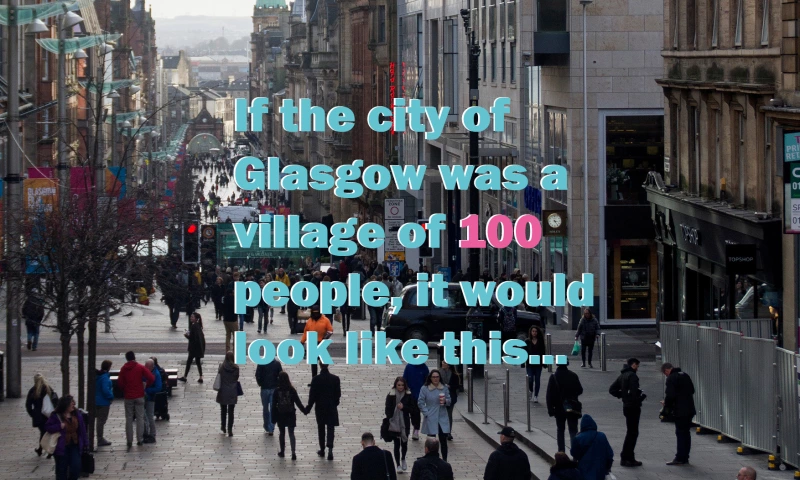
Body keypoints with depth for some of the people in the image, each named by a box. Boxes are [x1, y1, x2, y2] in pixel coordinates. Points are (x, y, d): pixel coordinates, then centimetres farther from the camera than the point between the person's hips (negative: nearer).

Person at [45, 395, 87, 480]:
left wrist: (85, 444, 8)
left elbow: (82, 430, 9)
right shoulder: (56, 416, -9)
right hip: (62, 447, -3)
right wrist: (59, 426, -22)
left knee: (76, 467, -5)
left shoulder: (77, 415, 4)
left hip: (74, 445, 3)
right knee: (62, 470, 3)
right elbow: (47, 427, -8)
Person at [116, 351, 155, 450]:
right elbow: (151, 378, -12)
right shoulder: (140, 367, -4)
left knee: (129, 419, 6)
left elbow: (120, 383, -3)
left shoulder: (123, 369, 0)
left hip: (128, 397, 1)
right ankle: (140, 440, 2)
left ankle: (129, 441, 4)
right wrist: (146, 385, 5)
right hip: (139, 396, -1)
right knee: (140, 418, 5)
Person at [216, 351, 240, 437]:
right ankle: (230, 430, -2)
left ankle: (223, 427, 30)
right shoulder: (236, 368, -8)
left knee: (223, 410, 19)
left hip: (223, 392, 0)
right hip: (233, 392, 0)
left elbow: (218, 379, -5)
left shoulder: (222, 367, -9)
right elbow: (237, 378, 1)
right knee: (231, 411, 3)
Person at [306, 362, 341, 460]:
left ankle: (322, 449, 23)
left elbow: (312, 395, -9)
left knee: (321, 428, 15)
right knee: (331, 428, 1)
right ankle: (330, 449, -16)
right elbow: (338, 394, 1)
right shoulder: (335, 379, -7)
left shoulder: (316, 379, -12)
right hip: (332, 407, 0)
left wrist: (308, 407, 1)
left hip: (320, 407, 0)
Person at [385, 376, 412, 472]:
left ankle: (403, 460, 36)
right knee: (397, 444, 2)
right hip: (394, 423, -1)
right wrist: (389, 420, -17)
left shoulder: (408, 395, -1)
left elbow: (412, 408, 2)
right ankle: (398, 465, 10)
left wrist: (403, 407, -16)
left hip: (405, 423, 1)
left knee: (404, 443, 9)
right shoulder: (391, 395, -5)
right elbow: (387, 409, -5)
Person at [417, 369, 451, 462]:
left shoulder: (444, 388, 6)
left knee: (443, 440, 0)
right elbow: (420, 402, 0)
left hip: (443, 419, 2)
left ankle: (445, 460, 6)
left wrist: (445, 401, -12)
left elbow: (449, 401, 11)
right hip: (431, 419, -2)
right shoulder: (424, 388, -2)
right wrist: (426, 413, -9)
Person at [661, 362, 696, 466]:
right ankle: (685, 457, 17)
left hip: (680, 411, -8)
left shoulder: (671, 378, -12)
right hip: (689, 409, 8)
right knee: (686, 433, 13)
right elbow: (692, 390, 22)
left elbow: (670, 395, -20)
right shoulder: (685, 376, 15)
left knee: (681, 433, -6)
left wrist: (666, 404, 0)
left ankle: (680, 458, -6)